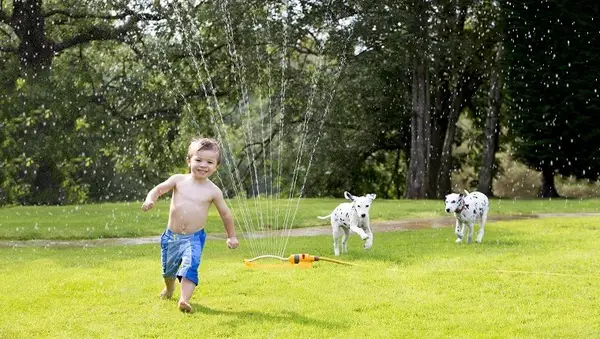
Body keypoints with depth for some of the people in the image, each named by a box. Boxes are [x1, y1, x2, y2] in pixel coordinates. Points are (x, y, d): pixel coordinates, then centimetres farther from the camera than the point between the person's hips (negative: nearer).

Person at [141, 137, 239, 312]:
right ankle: (169, 288, 51)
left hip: (194, 238, -2)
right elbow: (159, 189, 1)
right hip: (171, 236, 2)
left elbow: (225, 214, 5)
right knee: (168, 269, 20)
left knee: (190, 267, -24)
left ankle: (184, 300, -30)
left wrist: (231, 236, 11)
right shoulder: (179, 180, -4)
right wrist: (150, 199, -22)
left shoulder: (213, 191, -6)